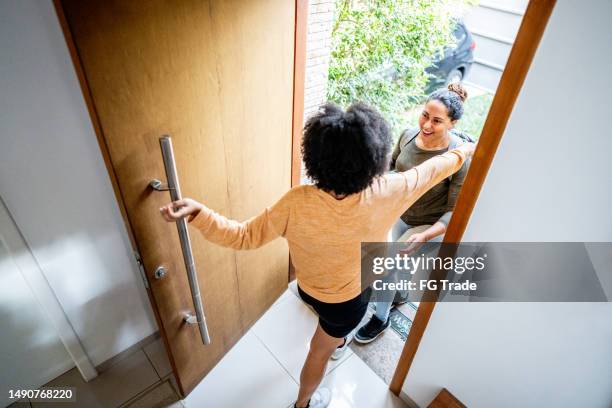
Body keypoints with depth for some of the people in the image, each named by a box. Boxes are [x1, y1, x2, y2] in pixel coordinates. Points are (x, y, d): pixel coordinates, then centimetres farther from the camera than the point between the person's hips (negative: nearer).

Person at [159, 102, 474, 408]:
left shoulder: (297, 203, -33)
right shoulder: (384, 193, -33)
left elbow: (244, 236, -26)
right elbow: (429, 171, -13)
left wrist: (196, 211, -29)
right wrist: (462, 152, 6)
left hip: (307, 288, 3)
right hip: (348, 300, -2)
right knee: (320, 351, 26)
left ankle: (338, 341, 72)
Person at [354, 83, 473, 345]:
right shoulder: (409, 135, -17)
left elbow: (455, 211, -25)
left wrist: (424, 236, -37)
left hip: (431, 224, -5)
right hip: (402, 215, 6)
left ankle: (381, 318, 21)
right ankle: (399, 294, 58)